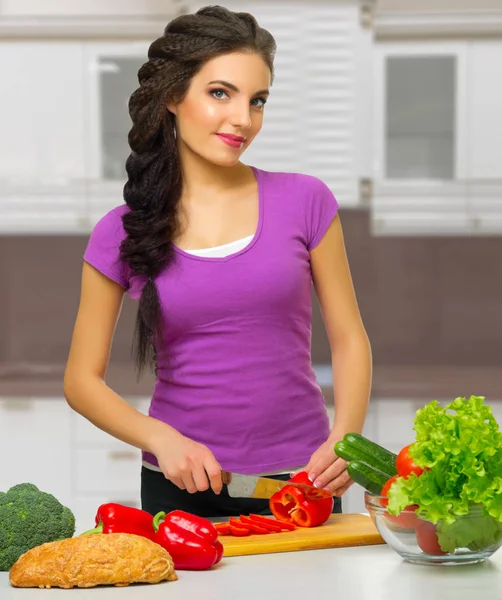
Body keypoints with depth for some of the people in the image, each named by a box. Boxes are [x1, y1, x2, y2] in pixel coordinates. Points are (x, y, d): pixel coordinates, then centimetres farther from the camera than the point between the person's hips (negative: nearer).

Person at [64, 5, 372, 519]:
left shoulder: (305, 202, -2)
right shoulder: (122, 232, -2)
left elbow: (349, 340, 3)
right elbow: (82, 378, 2)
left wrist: (344, 438, -13)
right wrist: (161, 438, -14)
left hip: (302, 483, 0)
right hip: (180, 490, 0)